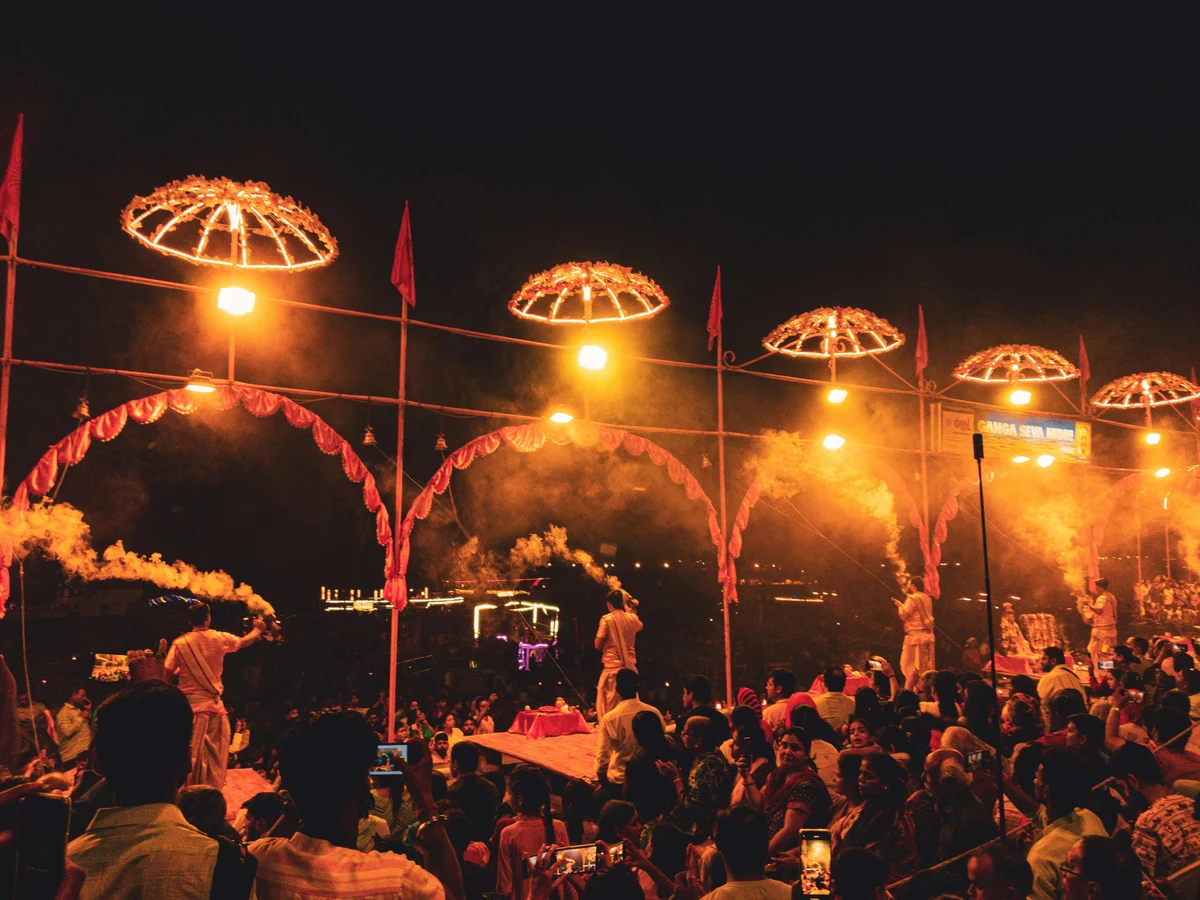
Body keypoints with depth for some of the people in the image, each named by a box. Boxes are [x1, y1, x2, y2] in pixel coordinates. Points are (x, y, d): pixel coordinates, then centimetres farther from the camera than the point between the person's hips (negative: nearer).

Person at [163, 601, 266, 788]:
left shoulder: (180, 643, -6)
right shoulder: (220, 639, -2)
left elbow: (167, 673, -5)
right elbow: (244, 642, 17)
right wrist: (258, 629, 36)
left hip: (189, 704, -1)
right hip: (214, 703, 1)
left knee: (190, 752, 3)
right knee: (214, 751, 11)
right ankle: (212, 790, 17)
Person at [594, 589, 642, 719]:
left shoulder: (607, 619, -9)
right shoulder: (632, 618, 5)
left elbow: (598, 645, -7)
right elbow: (639, 626, 30)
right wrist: (629, 610, 27)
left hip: (613, 667, -4)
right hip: (630, 666, 5)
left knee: (609, 706, 2)